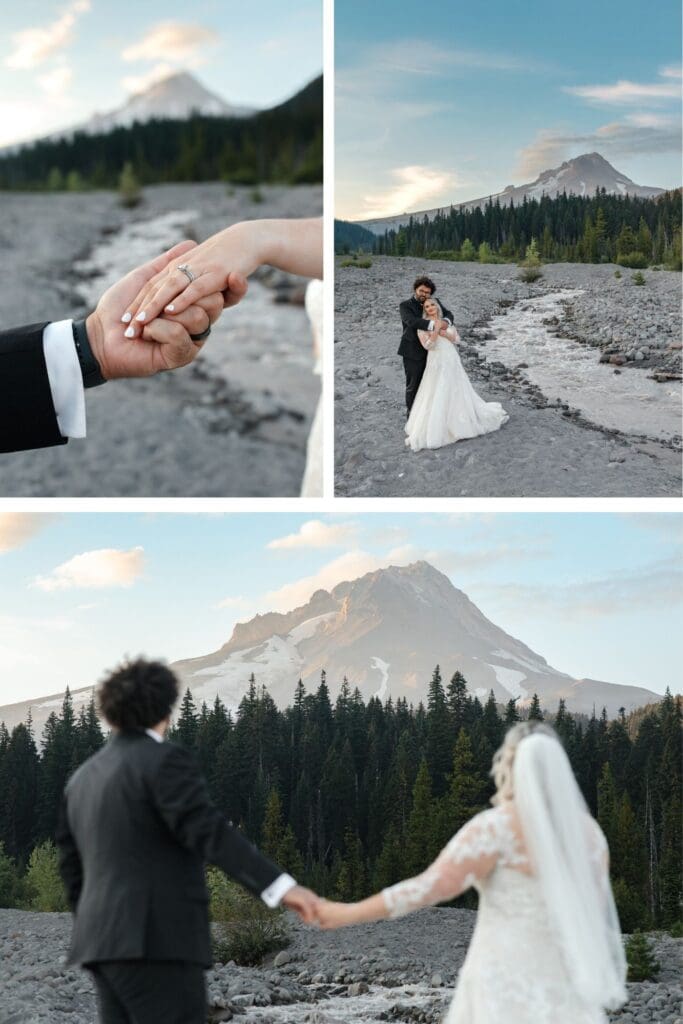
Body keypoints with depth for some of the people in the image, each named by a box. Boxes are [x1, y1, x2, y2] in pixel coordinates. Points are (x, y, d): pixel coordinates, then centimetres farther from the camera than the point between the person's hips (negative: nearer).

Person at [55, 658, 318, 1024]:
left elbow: (75, 871, 21)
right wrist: (281, 886, -27)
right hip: (156, 941, -8)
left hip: (115, 941, 9)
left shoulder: (84, 779, 17)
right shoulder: (164, 761, -8)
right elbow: (209, 833, -21)